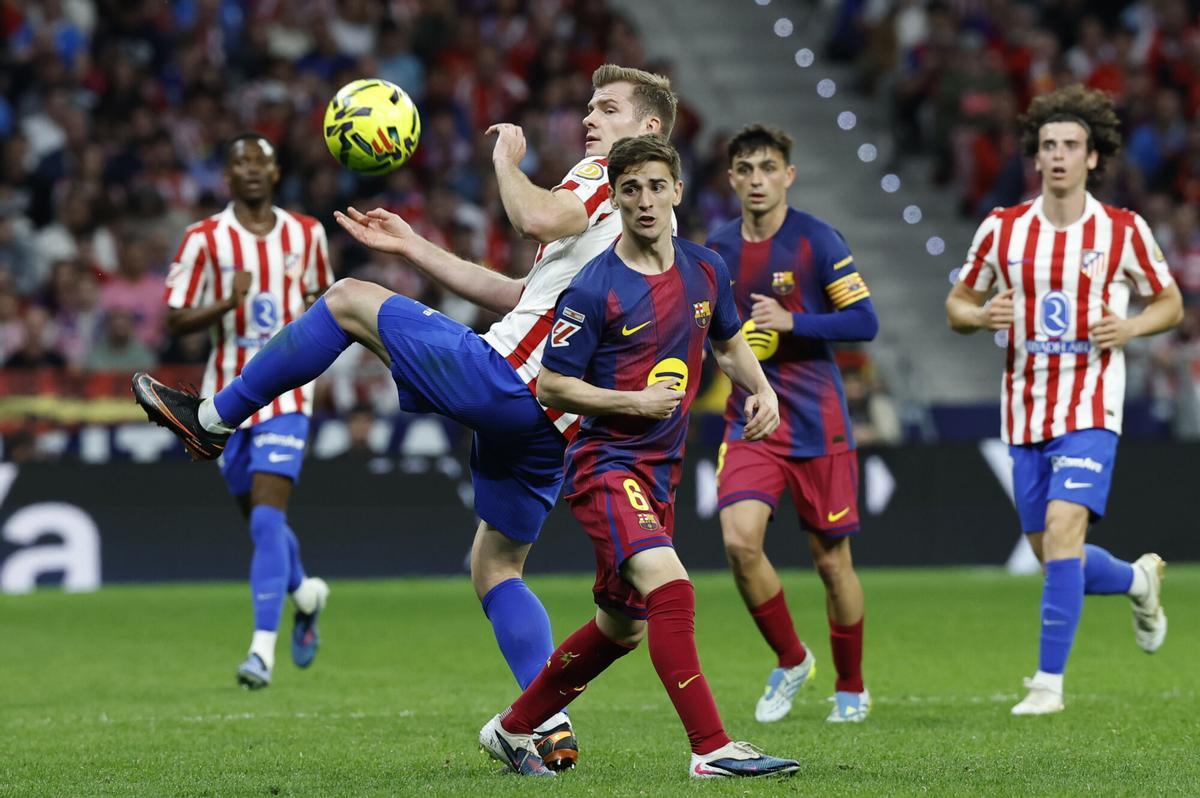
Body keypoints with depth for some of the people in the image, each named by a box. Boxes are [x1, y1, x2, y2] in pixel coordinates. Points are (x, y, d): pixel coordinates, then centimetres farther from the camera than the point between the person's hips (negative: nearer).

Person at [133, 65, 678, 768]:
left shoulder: (613, 180, -2)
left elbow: (538, 217, -27)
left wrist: (506, 159, -5)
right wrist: (413, 247, 31)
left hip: (504, 375, -9)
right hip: (552, 420, 9)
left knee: (349, 300, 5)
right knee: (497, 566, 18)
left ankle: (213, 419, 11)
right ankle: (554, 727, 6)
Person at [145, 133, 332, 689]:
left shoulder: (306, 233, 5)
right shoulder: (204, 239, -3)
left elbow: (322, 297, 23)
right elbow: (174, 320, -5)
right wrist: (227, 303, -20)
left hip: (285, 390, -1)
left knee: (267, 518, -15)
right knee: (257, 519, 12)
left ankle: (263, 645, -18)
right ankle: (304, 592, 42)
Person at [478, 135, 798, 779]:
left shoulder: (704, 270, 5)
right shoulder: (594, 290, -14)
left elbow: (727, 341, 24)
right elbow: (550, 387, -9)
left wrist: (761, 389, 5)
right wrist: (634, 401, -19)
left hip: (659, 471, 8)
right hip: (605, 465, -8)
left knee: (622, 627, 15)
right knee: (670, 588, -27)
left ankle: (513, 728, 32)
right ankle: (711, 749, -28)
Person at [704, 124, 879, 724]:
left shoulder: (816, 240, -7)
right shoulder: (718, 249, 7)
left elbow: (865, 322, -11)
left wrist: (791, 322, -22)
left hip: (817, 422, -3)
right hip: (749, 421, 3)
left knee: (831, 560, 4)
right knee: (739, 540, -17)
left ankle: (851, 687, 25)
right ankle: (790, 661, 6)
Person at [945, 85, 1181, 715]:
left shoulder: (1124, 231, -3)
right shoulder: (1002, 229, 2)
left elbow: (1170, 303, 9)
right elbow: (957, 303, 11)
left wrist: (1130, 326, -12)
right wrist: (980, 315, -12)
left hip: (1090, 408, -4)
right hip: (1025, 410, 4)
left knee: (1063, 528, -22)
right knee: (1050, 556, 8)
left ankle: (1049, 680, -15)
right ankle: (1138, 580, 41)